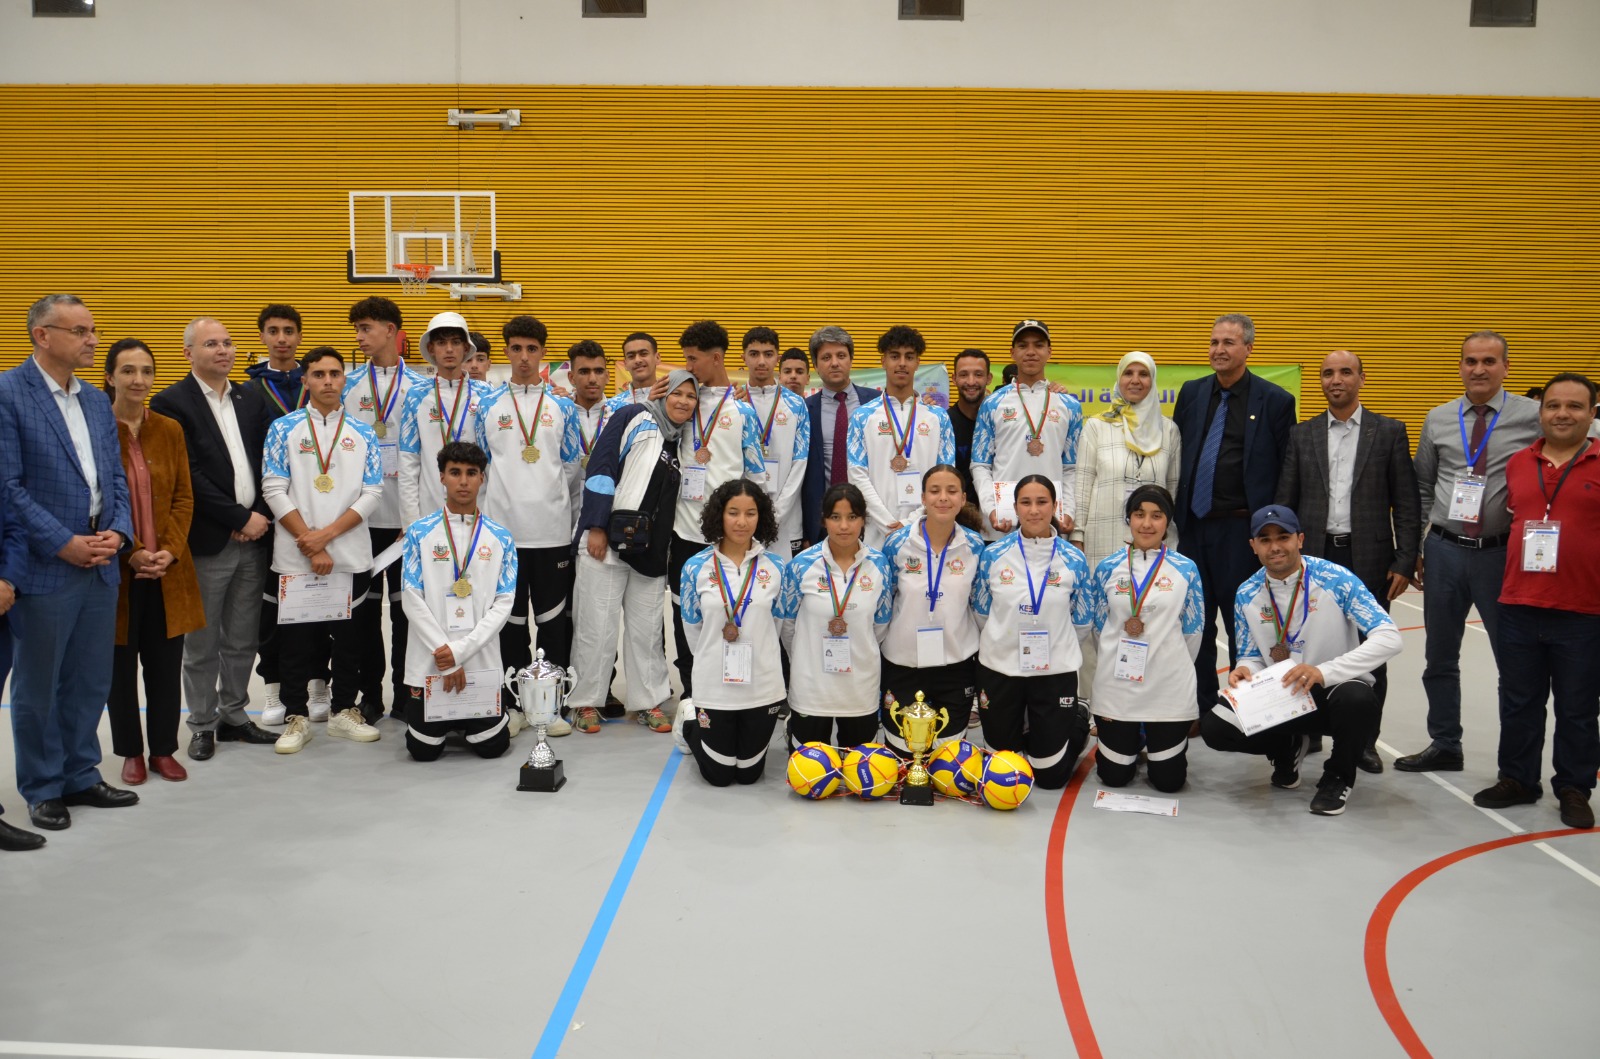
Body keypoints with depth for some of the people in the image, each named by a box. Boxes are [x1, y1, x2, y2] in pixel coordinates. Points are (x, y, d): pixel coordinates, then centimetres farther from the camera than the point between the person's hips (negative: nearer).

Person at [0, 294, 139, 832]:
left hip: (100, 565, 6)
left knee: (90, 681, 14)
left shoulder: (97, 401, 12)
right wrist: (65, 544, -15)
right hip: (43, 567, -6)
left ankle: (82, 776, 28)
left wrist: (117, 532, -2)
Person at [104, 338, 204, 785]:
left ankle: (164, 749, 22)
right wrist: (131, 553, -14)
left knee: (166, 665, 8)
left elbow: (184, 497, 6)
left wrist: (170, 550, -7)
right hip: (116, 571, -3)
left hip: (168, 570, 3)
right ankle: (130, 752, 22)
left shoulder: (170, 430, 6)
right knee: (121, 667, 8)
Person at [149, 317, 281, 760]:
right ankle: (202, 725, 19)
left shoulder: (251, 400, 12)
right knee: (201, 643, 6)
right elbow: (189, 475, -12)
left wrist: (262, 516, -5)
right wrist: (241, 518, -14)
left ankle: (233, 715, 26)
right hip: (206, 541, -5)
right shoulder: (171, 403, -5)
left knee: (242, 640, 13)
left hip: (253, 538, 5)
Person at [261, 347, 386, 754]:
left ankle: (344, 712, 22)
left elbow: (373, 492, 0)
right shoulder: (284, 429, 1)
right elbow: (274, 490, -5)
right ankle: (296, 717, 16)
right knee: (297, 641, 5)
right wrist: (311, 546, -11)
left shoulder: (363, 433, 6)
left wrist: (327, 534, -11)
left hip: (351, 556, 2)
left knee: (348, 637, 9)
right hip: (295, 557, -2)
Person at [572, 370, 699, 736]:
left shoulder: (680, 443, 16)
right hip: (607, 540, -6)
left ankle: (650, 700, 21)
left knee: (647, 629, 10)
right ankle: (586, 701, 13)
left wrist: (666, 548, 13)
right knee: (597, 626, 0)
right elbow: (601, 468, -11)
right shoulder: (634, 419, -3)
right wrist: (595, 526, -16)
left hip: (651, 550, 6)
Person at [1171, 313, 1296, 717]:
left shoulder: (1275, 401, -4)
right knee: (1197, 623, 12)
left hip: (1240, 530, -4)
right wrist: (1173, 514, 9)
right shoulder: (1192, 393, 9)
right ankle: (1200, 707, 23)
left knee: (1242, 625, 4)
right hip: (1193, 526, 5)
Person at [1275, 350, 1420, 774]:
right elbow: (1285, 502, 7)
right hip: (1314, 557, 1)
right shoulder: (1302, 435, 8)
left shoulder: (1390, 432, 4)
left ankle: (1365, 739, 17)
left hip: (1369, 560, -1)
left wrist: (1404, 562, -6)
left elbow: (1406, 504, 1)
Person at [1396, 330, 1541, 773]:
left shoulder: (1533, 416, -3)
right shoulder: (1438, 420, 6)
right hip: (1445, 550, 3)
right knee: (1440, 657, 13)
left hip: (1503, 553, -3)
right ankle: (1444, 746, 28)